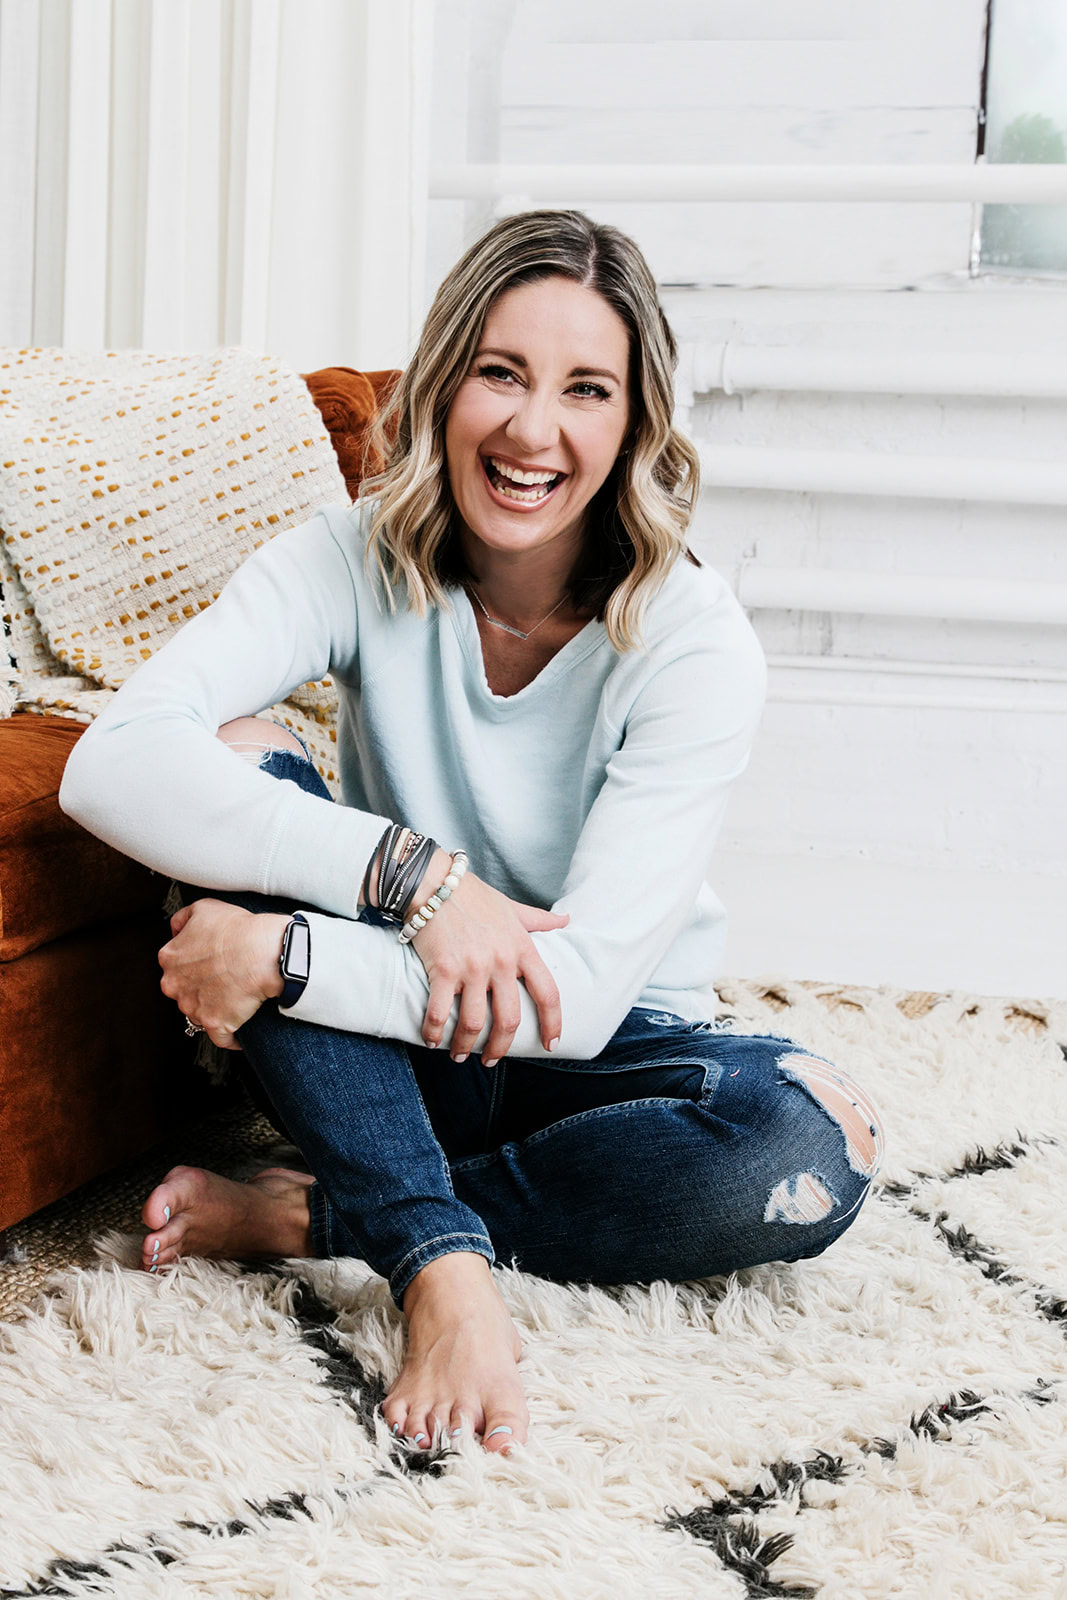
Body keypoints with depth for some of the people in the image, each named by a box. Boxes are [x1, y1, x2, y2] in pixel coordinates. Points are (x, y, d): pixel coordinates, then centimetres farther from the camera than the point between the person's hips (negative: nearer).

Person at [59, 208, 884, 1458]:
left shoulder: (694, 644, -20)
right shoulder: (359, 559, -14)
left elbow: (582, 992, -26)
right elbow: (112, 766, -29)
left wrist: (281, 959, -33)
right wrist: (412, 872, -37)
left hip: (598, 1052, 0)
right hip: (396, 1048, 1)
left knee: (809, 1151, -32)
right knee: (241, 764, -25)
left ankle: (308, 1215, -19)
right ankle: (443, 1264, -29)